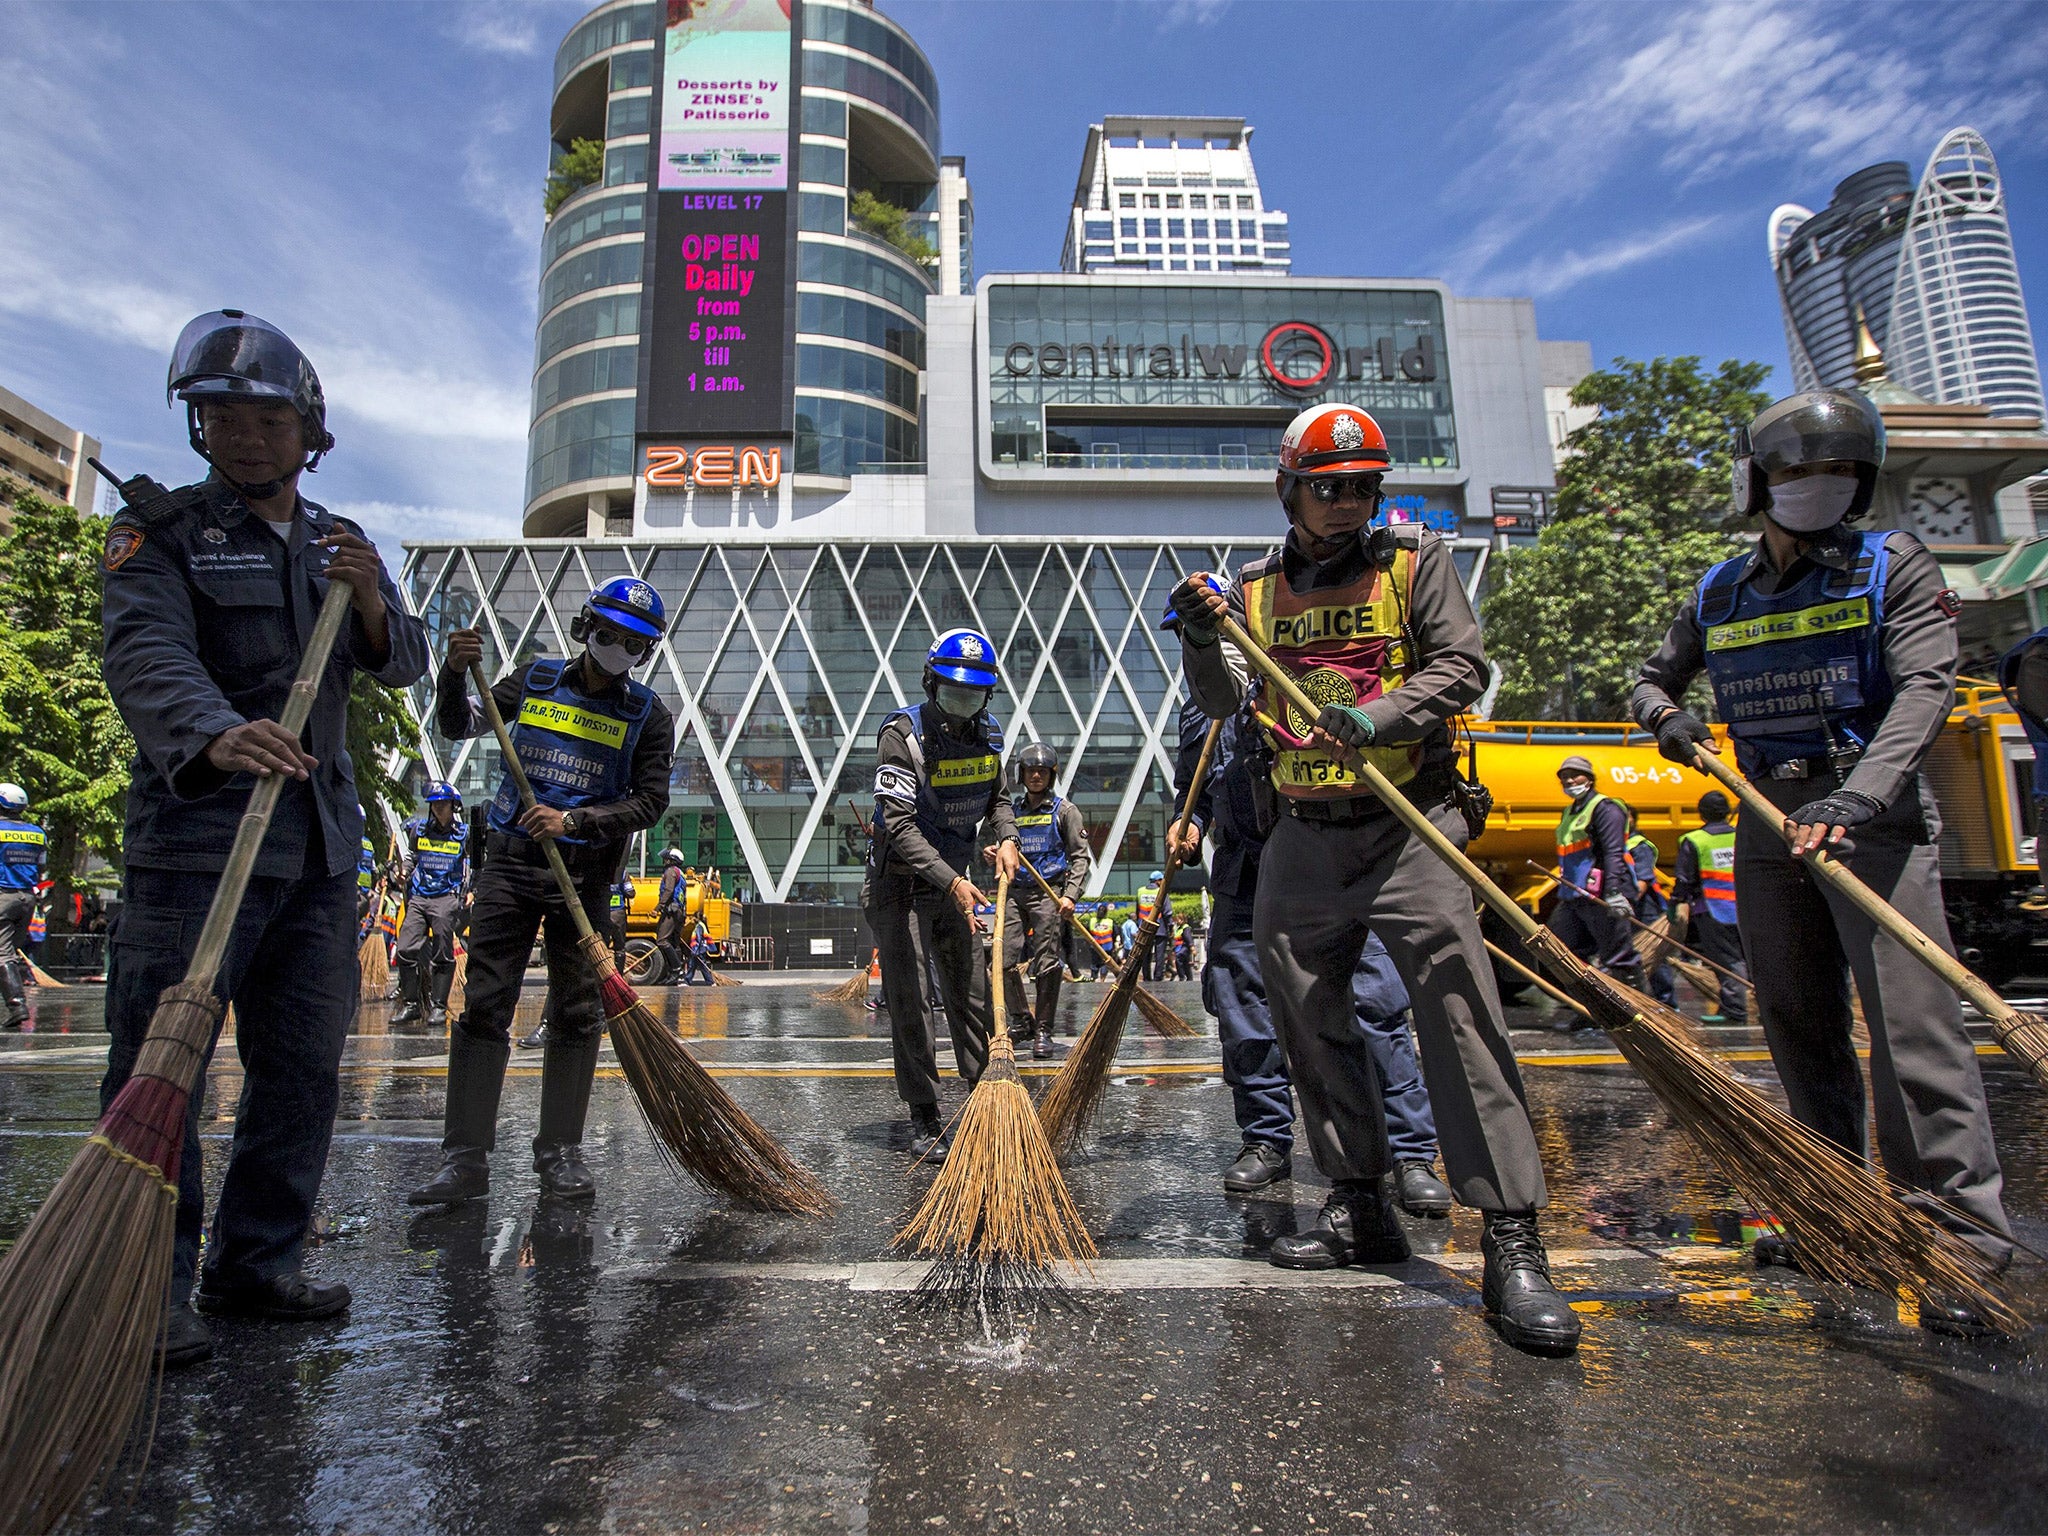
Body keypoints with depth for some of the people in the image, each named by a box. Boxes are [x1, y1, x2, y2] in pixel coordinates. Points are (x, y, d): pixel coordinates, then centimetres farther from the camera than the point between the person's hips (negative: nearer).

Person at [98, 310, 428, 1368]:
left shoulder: (339, 545, 17)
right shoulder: (158, 529, 0)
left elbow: (403, 665, 11)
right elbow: (146, 654, -17)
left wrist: (368, 599, -10)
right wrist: (213, 735, -38)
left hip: (319, 842, 6)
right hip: (195, 832, -5)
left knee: (305, 1065, 9)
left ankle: (256, 1263, 22)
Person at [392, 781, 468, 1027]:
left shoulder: (463, 834, 4)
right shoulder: (419, 828, 10)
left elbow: (471, 866, 10)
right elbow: (411, 857, 25)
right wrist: (404, 874, 9)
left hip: (446, 898, -3)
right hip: (418, 896, 3)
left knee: (443, 954, -3)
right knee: (406, 949, -5)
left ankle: (438, 1007, 4)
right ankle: (410, 1004, 6)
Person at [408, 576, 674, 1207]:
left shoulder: (649, 716, 2)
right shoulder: (536, 678, 9)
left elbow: (650, 801, -5)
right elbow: (458, 727, 7)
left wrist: (574, 819, -17)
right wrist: (456, 673, -12)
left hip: (585, 876, -1)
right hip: (511, 861, 1)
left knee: (576, 1014, 3)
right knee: (484, 1006, -3)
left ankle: (559, 1151, 15)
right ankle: (466, 1158, 2)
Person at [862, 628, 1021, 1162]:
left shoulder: (988, 733, 1)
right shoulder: (902, 734, -19)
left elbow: (996, 797, 17)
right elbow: (900, 825, -27)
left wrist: (1006, 838, -5)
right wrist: (953, 882, -36)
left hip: (954, 882, 6)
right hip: (901, 884, -6)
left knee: (973, 996, 9)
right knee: (912, 1004, -2)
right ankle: (925, 1122, 9)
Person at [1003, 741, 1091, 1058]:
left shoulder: (1064, 809, 5)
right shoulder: (1011, 810, 17)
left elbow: (1080, 856, 0)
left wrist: (1070, 895, -12)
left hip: (1049, 893, -4)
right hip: (1015, 892, 4)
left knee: (1048, 965, -7)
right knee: (1002, 961, -4)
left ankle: (1043, 1031, 5)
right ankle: (1023, 1020, 15)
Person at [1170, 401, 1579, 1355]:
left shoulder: (1414, 561, 5)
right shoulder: (1254, 590, 12)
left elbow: (1461, 667, -5)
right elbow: (1224, 703, 6)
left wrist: (1373, 720, -21)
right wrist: (1201, 640, -13)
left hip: (1408, 828, -3)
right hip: (1302, 841, 4)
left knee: (1462, 1018, -12)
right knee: (1309, 1028, 8)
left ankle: (1513, 1245, -5)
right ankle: (1361, 1209, 24)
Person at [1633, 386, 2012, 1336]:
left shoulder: (1894, 566, 1)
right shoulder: (1718, 595, 12)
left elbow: (1926, 686, -12)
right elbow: (1653, 679, 23)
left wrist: (1855, 798, -27)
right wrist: (1667, 718, -3)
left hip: (1875, 812, -4)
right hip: (1769, 821, 4)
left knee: (1909, 1015, -13)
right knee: (1799, 1021, 9)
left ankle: (1962, 1240, -6)